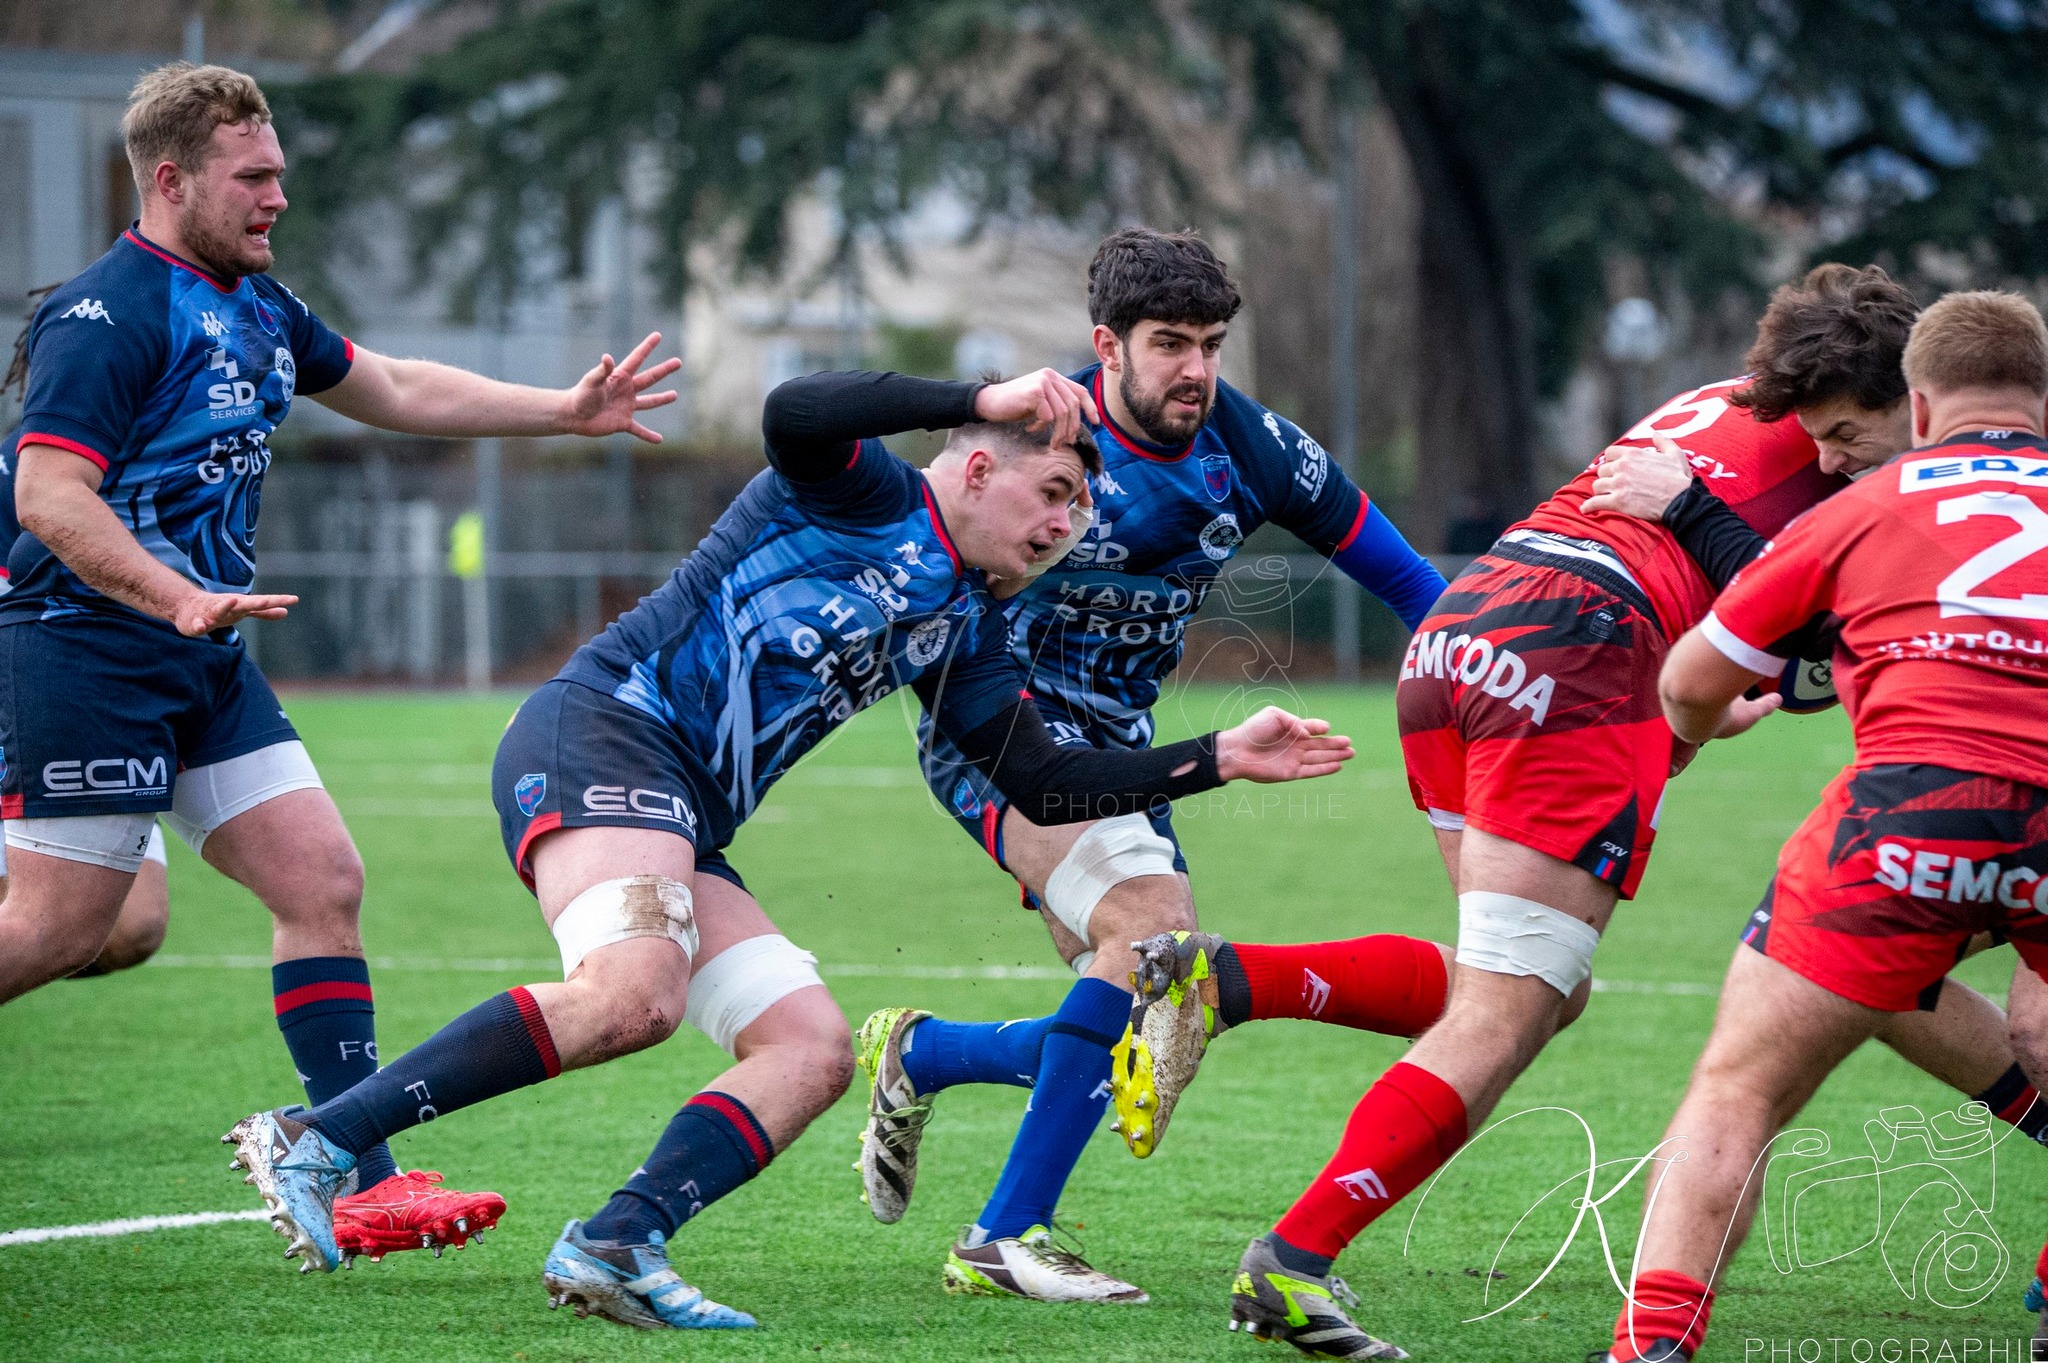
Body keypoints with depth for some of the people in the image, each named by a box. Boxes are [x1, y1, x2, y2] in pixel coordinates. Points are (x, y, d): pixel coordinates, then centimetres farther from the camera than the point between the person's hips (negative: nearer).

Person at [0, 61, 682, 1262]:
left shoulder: (255, 305, 14)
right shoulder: (109, 315, -15)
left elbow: (392, 390, 28)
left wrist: (564, 411, 24)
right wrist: (178, 598, -37)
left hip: (207, 664, 9)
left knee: (324, 882, -1)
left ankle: (360, 1177, -1)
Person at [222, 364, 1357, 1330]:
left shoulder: (961, 630, 23)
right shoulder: (866, 495, 0)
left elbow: (1044, 783, 25)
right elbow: (794, 413, -22)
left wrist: (1217, 759, 21)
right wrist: (982, 400, -18)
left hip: (683, 830, 10)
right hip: (601, 736, -10)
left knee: (811, 1049, -4)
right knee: (633, 993, -32)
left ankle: (613, 1249, -19)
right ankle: (314, 1141, -30)